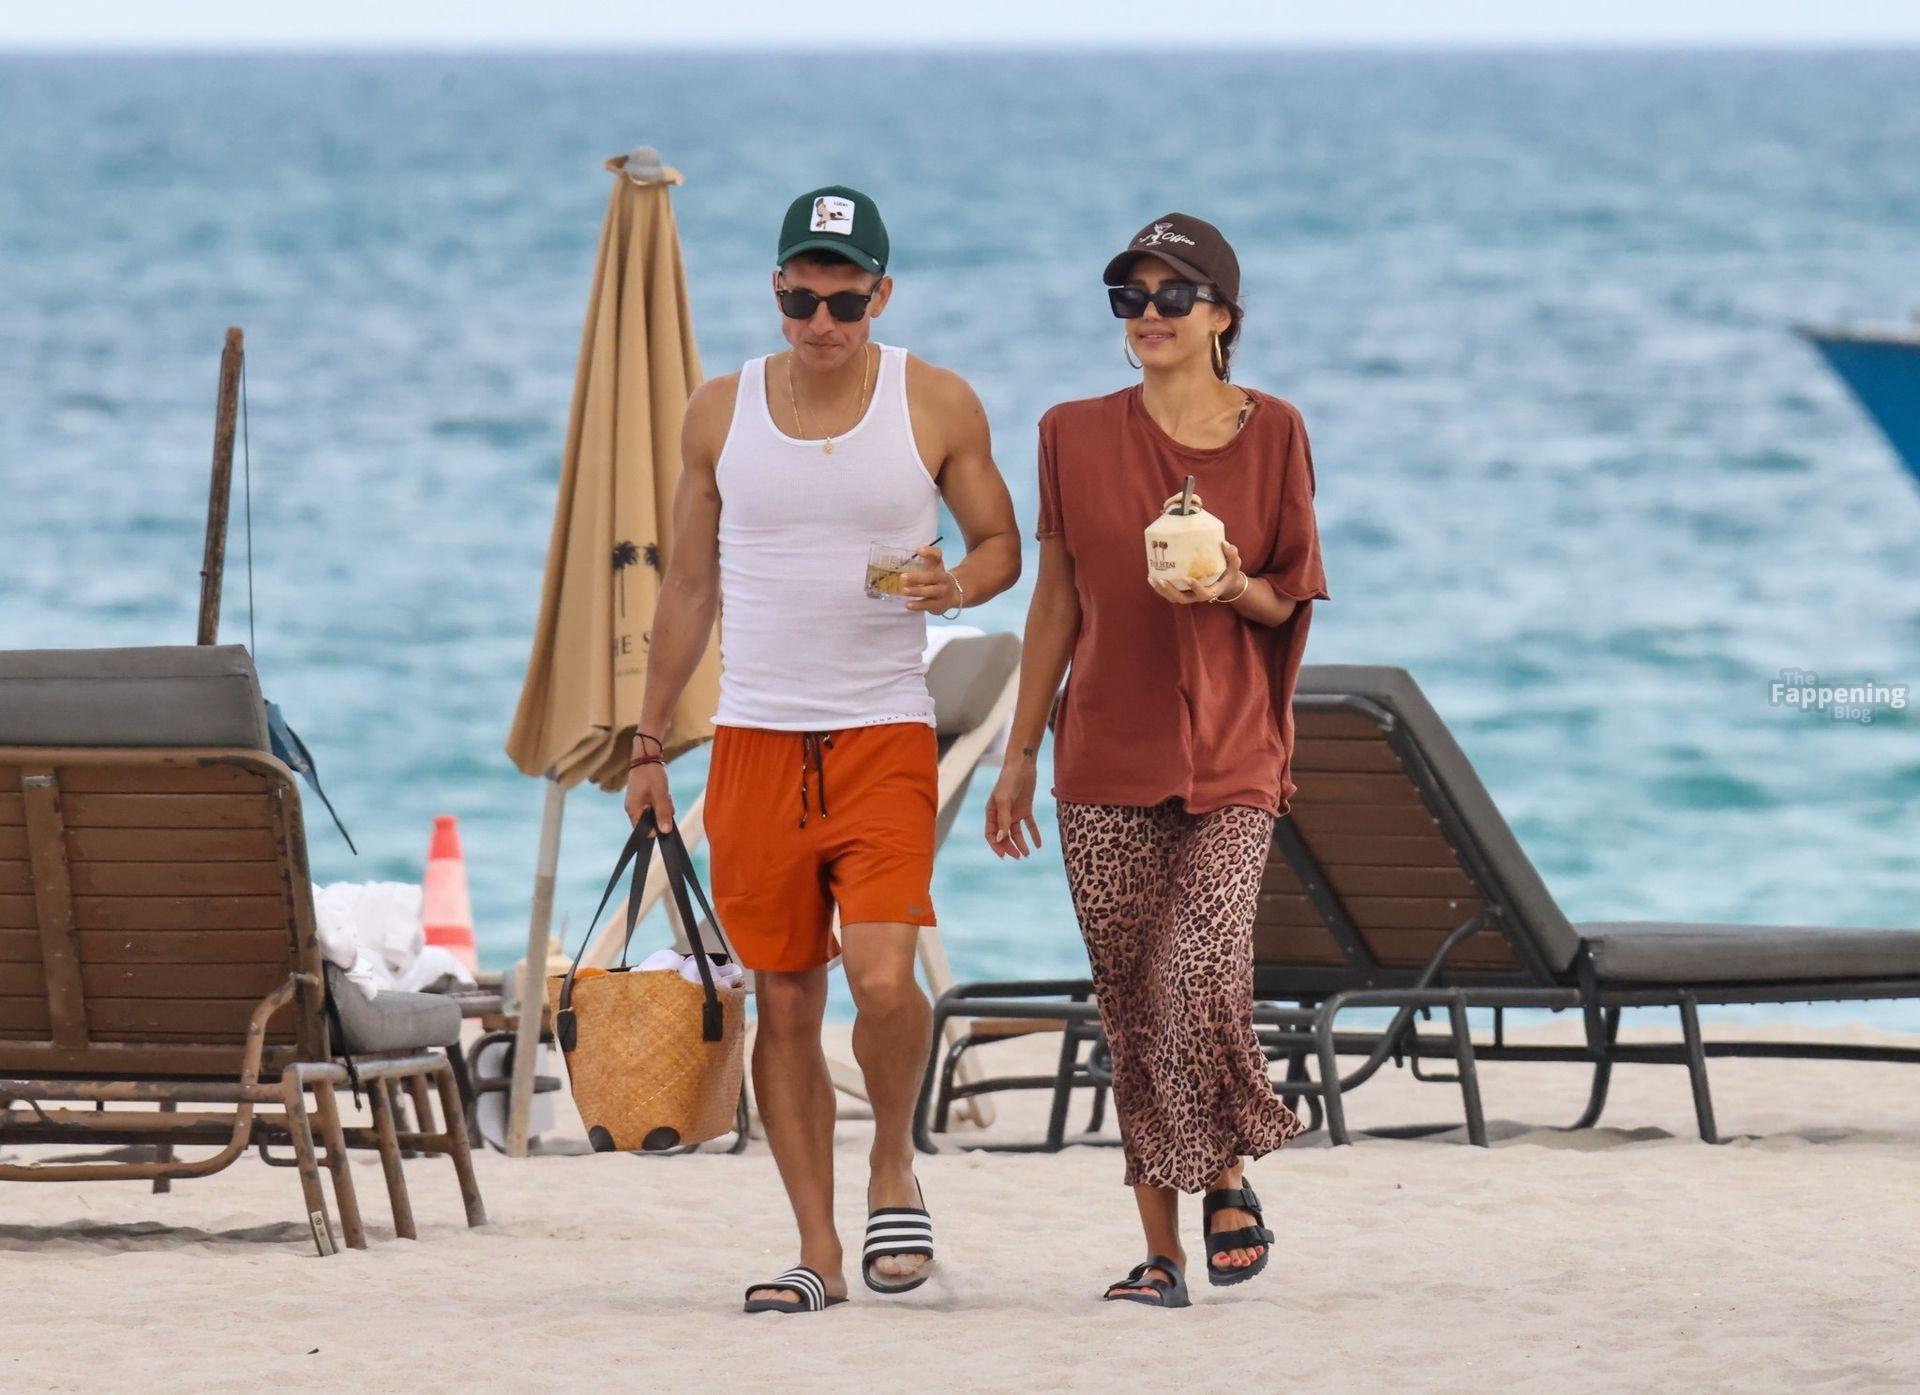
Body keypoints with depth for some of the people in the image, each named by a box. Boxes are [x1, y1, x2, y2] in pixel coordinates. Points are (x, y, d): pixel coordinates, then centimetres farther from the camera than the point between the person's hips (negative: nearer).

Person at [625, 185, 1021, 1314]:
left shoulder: (936, 406, 0)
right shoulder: (722, 413, 7)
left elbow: (1003, 542, 10)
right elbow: (690, 586, 15)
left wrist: (956, 584, -14)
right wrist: (650, 744, 14)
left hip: (884, 738, -2)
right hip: (755, 742, 3)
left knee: (883, 977, -19)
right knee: (784, 1002, 3)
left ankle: (897, 1164, 8)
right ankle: (819, 1253, 10)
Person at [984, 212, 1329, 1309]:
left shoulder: (1272, 433, 2)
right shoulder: (1077, 436, 6)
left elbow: (1286, 600, 8)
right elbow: (1056, 603, 11)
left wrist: (1232, 587, -14)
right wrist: (1020, 755, 10)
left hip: (1230, 758, -2)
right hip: (1108, 761, 2)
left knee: (1206, 980, -19)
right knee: (1133, 1010, 2)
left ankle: (1231, 1177, 7)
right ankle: (1162, 1251, 10)